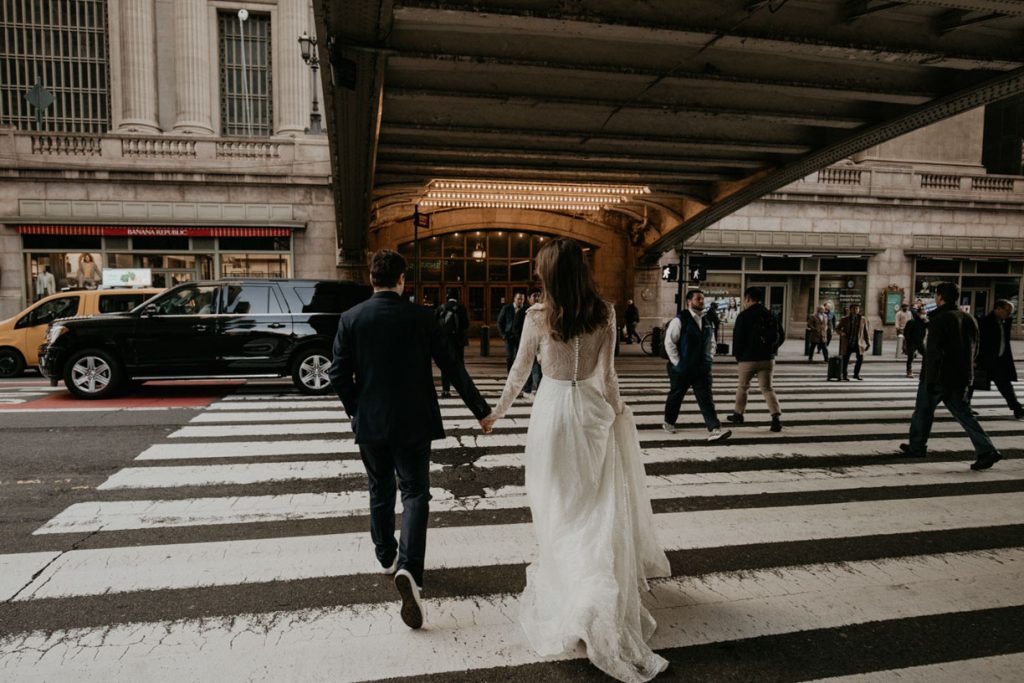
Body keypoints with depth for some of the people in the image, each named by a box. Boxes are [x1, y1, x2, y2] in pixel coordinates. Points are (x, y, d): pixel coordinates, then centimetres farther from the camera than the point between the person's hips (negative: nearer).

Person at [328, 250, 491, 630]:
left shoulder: (351, 319, -5)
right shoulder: (422, 318, -8)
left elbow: (338, 374, -5)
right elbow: (451, 368, -6)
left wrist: (355, 410, 12)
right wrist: (481, 410, 3)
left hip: (370, 424, 2)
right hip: (413, 423, -2)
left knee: (380, 493, 20)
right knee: (415, 494, 4)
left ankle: (386, 556, 37)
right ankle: (408, 568, -15)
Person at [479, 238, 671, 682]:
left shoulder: (538, 317, -10)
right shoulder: (604, 313, -6)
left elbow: (519, 373, -1)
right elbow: (605, 375, -6)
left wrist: (497, 412, 14)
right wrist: (619, 412, 7)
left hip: (553, 410, -1)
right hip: (592, 411, 2)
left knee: (559, 506, 14)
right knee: (598, 506, 16)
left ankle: (561, 587, 28)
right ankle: (601, 596, 23)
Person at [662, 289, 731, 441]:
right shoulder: (679, 320, -10)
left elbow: (711, 342, 20)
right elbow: (669, 342, -12)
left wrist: (708, 359, 8)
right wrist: (677, 362, -13)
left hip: (702, 368, 5)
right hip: (682, 369, -4)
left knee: (706, 398, -4)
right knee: (675, 395, 12)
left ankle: (714, 430, -9)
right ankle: (669, 422, 33)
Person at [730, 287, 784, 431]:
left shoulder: (744, 316, -10)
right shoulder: (770, 315, 6)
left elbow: (738, 338, -11)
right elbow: (781, 336, 8)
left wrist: (738, 356, 4)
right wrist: (771, 350, 14)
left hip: (748, 359, -4)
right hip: (767, 359, 4)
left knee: (742, 387, 15)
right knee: (767, 388, 5)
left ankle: (738, 414, 27)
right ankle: (776, 417, -11)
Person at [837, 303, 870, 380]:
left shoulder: (863, 319, 3)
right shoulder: (844, 319, -1)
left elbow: (866, 331, 8)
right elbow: (837, 328, 8)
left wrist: (867, 342, 4)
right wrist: (841, 332, -15)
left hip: (858, 343, 1)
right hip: (847, 343, -1)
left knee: (860, 358, -3)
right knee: (845, 359, 0)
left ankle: (856, 374, 19)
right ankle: (845, 375, 16)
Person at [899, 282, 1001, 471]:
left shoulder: (939, 319, -15)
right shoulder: (969, 319, 10)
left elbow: (933, 352, -21)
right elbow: (974, 350, 17)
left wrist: (930, 380, -18)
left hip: (939, 377, -7)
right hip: (961, 378, 7)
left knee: (923, 411, 9)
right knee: (962, 413, 9)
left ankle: (916, 448, 21)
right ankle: (987, 451, -1)